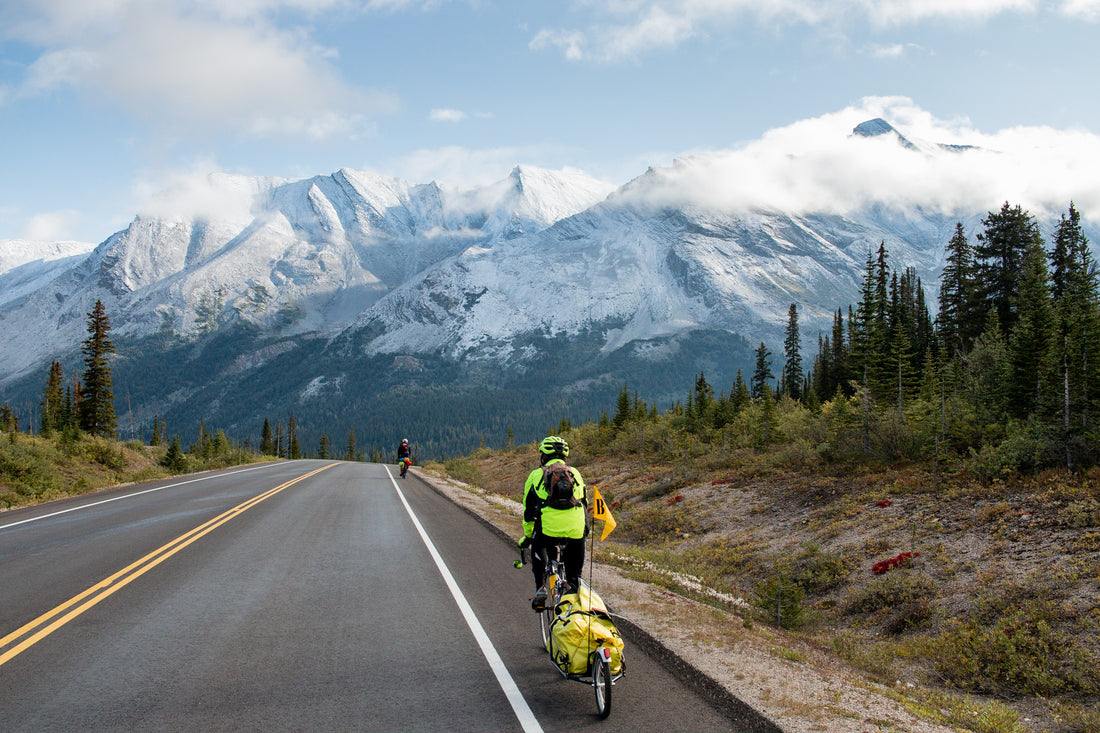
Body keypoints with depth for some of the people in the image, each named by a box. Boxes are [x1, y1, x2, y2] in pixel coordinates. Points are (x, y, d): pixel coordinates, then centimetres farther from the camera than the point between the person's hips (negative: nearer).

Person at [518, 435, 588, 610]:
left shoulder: (536, 475, 18)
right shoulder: (575, 473, 24)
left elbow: (528, 510, 24)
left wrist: (527, 536, 38)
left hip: (549, 529, -1)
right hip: (577, 530, 2)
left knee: (537, 547, 29)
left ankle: (540, 588, 17)